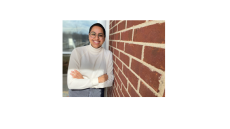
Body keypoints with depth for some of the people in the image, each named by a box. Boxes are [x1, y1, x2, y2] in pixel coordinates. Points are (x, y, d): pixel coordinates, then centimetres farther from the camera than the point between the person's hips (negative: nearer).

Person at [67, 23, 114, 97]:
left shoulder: (108, 54, -11)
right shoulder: (77, 52, -17)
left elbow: (110, 81, -14)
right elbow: (71, 83, -22)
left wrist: (83, 80, -20)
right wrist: (98, 80, -21)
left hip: (97, 93, 1)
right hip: (77, 93, -1)